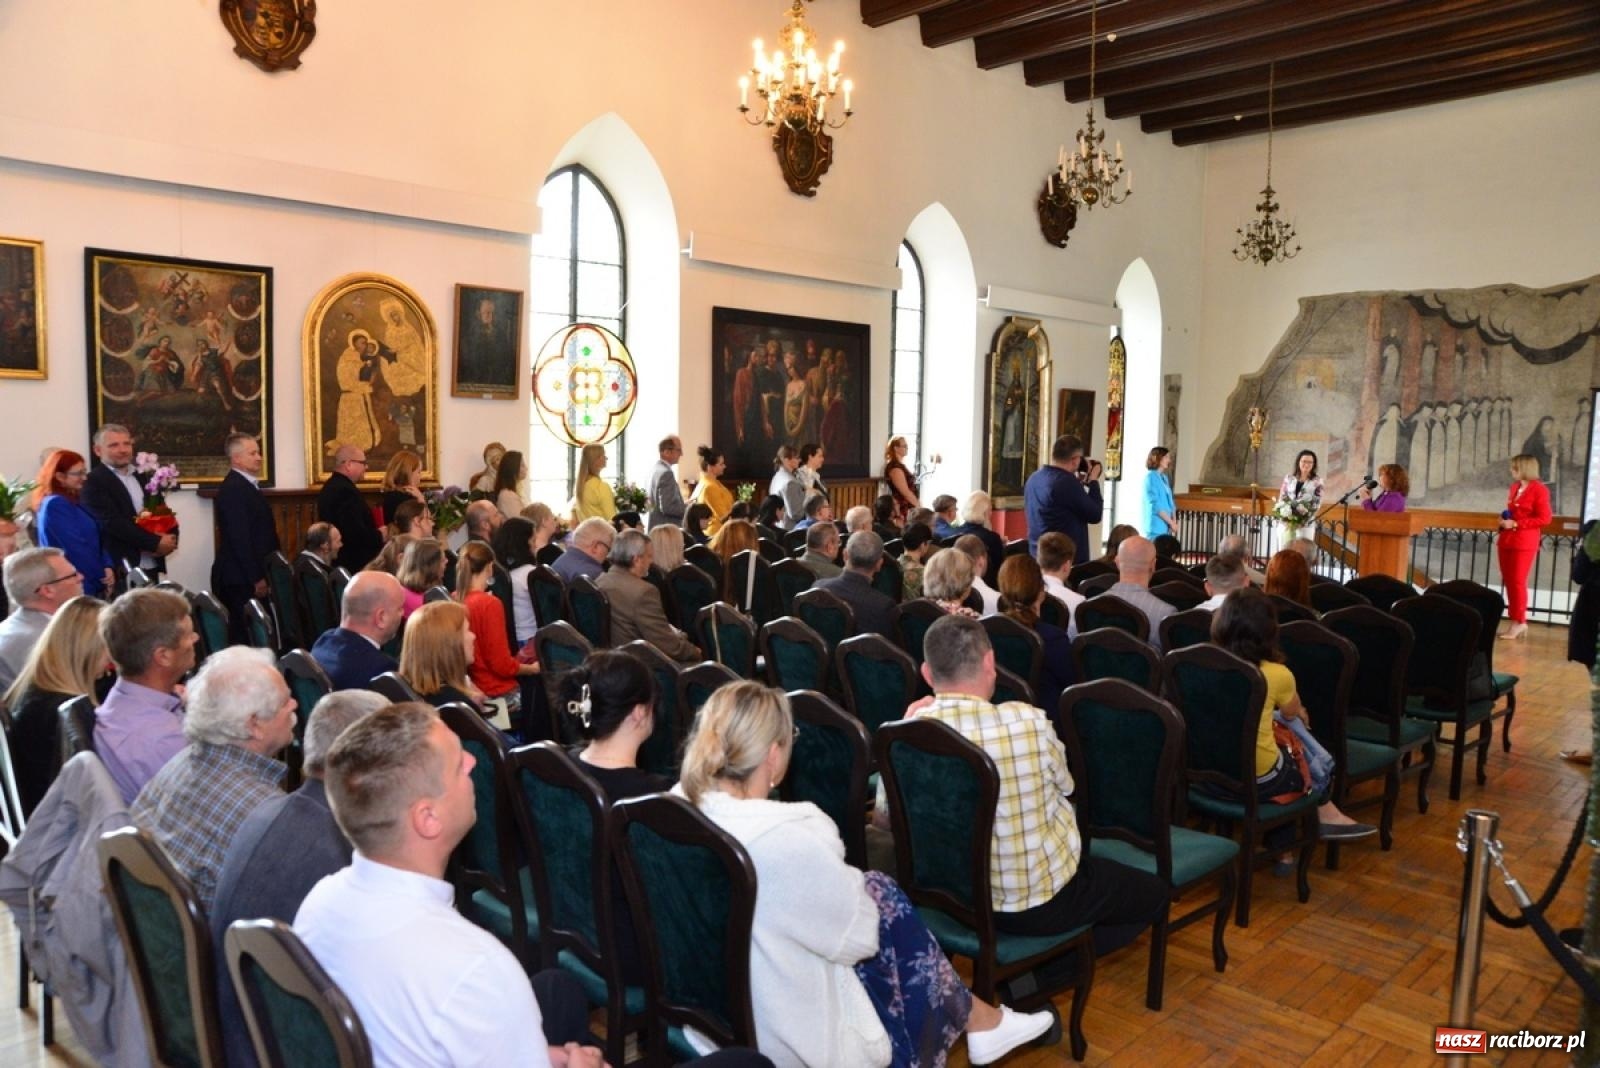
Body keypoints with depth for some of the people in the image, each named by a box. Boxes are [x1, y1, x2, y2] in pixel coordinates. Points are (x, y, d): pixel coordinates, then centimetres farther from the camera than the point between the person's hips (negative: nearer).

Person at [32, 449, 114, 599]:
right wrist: (102, 576, -9)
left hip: (89, 584, 8)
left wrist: (107, 567, -5)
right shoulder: (55, 505, -13)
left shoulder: (74, 501, 13)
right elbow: (75, 547, -17)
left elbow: (95, 539, 11)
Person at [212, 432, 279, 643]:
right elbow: (239, 538, -20)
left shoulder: (247, 485, 15)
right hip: (241, 577, -9)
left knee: (250, 633, 10)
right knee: (244, 636, -6)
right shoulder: (233, 488, -15)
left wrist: (260, 574, 17)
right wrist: (256, 578, -20)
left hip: (249, 575, 9)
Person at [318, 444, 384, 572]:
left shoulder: (330, 486, 13)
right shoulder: (346, 490, -19)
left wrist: (375, 533, 12)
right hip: (355, 563, -10)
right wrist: (380, 536, -10)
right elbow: (356, 533, -27)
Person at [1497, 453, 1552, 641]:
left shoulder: (1539, 489, -9)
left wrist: (1516, 524, -16)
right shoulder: (1514, 487, 12)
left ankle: (1519, 622, 4)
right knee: (1508, 581, 7)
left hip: (1524, 542, -7)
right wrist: (1504, 520, 4)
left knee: (1518, 581, -5)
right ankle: (1520, 622, 14)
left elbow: (1544, 519, -12)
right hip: (1506, 540, 7)